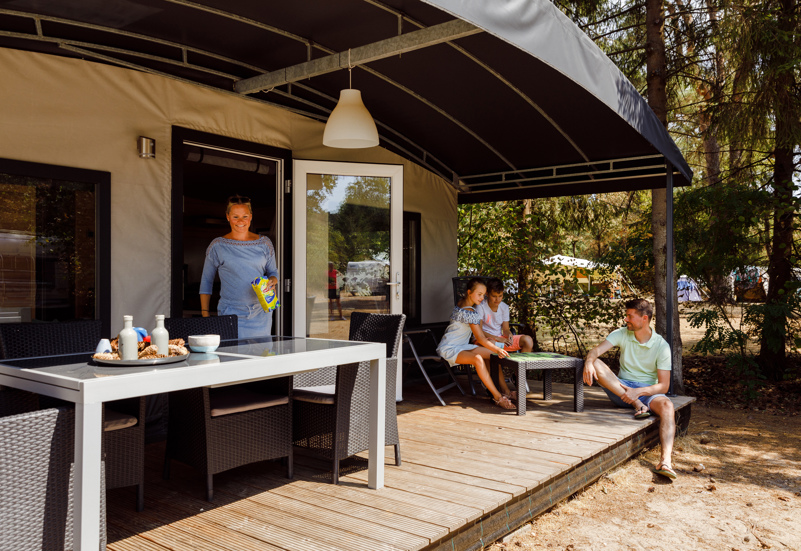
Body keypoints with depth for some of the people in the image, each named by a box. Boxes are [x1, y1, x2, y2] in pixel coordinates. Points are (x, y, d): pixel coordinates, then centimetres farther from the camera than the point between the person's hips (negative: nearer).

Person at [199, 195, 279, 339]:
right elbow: (206, 281, 9)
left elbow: (273, 272, 15)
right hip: (231, 314, -2)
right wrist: (205, 313, 4)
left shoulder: (264, 243, 8)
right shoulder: (217, 246, 3)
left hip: (261, 314, 2)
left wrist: (271, 282, -9)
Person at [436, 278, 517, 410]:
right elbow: (480, 338, -27)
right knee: (477, 359, -35)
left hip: (461, 346, 11)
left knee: (491, 354, 3)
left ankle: (505, 390, 0)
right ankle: (498, 397, -33)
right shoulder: (469, 312, -23)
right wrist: (498, 350, -34)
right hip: (449, 349, -11)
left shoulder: (462, 302, 7)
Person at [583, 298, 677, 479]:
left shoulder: (661, 346, -6)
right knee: (596, 364, -24)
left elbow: (664, 386, -11)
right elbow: (596, 351, -13)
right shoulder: (621, 334, 1)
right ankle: (637, 405, -27)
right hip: (621, 389, 2)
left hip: (647, 391, -2)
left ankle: (665, 460, -54)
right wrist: (589, 362, -37)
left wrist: (639, 392, -28)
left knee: (666, 405, -36)